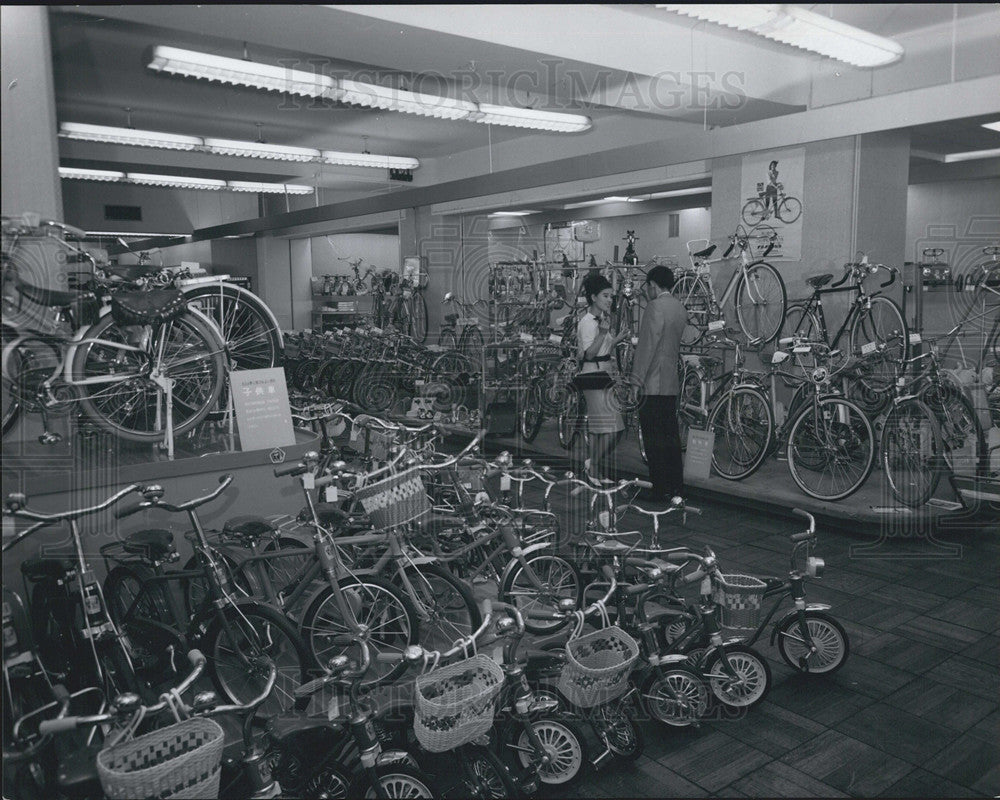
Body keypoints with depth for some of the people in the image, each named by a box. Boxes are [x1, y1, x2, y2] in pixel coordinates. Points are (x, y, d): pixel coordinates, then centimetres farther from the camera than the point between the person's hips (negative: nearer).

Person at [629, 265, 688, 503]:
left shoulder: (655, 307, -14)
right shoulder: (679, 307, 13)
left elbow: (647, 345, -17)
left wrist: (636, 379, -15)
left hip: (653, 383, -9)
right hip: (672, 382, 9)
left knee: (654, 438, -4)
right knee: (670, 434, 15)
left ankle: (660, 489, -1)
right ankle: (675, 484, 22)